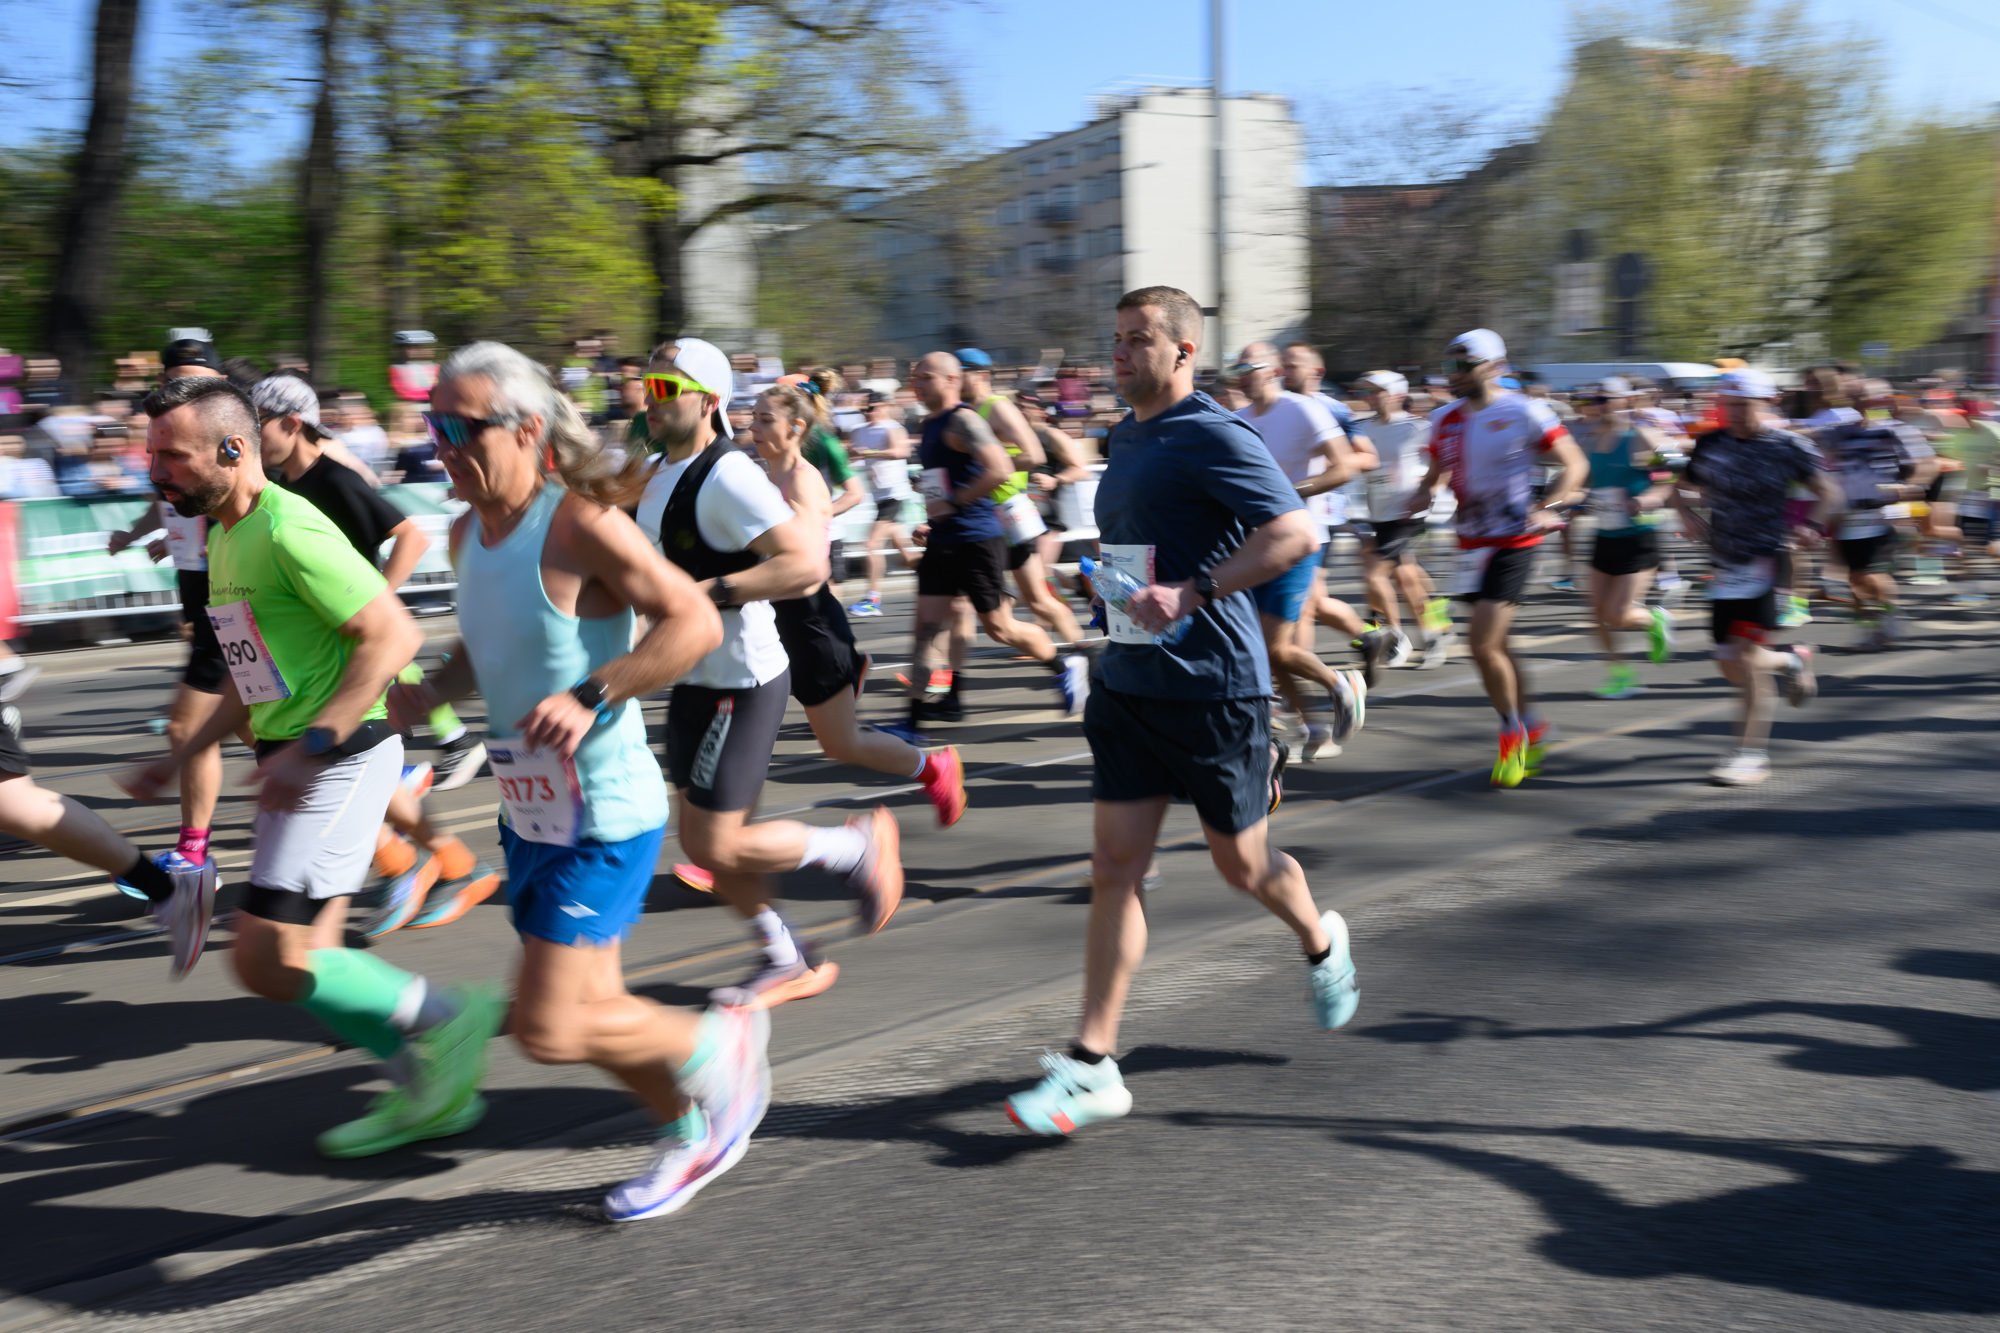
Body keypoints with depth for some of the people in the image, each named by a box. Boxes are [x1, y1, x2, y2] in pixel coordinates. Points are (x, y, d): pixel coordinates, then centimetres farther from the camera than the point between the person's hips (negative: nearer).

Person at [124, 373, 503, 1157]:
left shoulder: (289, 532, -17)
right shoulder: (224, 537, 14)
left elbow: (394, 635, -23)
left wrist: (311, 747, -27)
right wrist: (182, 756, 21)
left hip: (340, 761, -10)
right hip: (296, 762, 10)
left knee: (268, 963, -10)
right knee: (306, 959, 13)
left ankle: (449, 1016, 4)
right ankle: (430, 1092, 25)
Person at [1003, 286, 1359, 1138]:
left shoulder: (1214, 436, -13)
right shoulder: (1126, 439, 14)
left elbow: (1294, 533, -22)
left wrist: (1188, 595, -26)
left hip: (1212, 686, -7)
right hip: (1128, 683, 7)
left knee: (1242, 864, 9)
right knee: (1114, 869, 1)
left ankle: (1321, 943, 42)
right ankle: (1092, 1066, 3)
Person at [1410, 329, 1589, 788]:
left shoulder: (1523, 414, -11)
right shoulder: (1445, 420, 7)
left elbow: (1575, 464, -4)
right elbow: (1437, 473, 20)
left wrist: (1547, 509, -19)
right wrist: (1423, 494, -2)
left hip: (1514, 541, -7)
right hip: (1472, 542, 7)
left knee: (1483, 645, -13)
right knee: (1493, 645, 12)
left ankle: (1512, 731, 8)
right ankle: (1532, 725, 31)